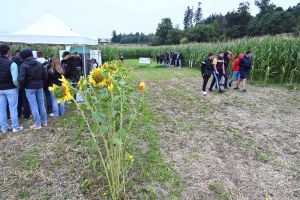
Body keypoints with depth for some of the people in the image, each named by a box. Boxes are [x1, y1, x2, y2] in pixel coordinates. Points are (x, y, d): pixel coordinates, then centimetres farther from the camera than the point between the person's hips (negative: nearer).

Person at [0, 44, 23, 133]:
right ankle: (15, 127, 12)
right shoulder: (11, 63, -16)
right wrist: (18, 86, -3)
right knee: (13, 108, 4)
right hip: (11, 89, -5)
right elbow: (15, 79, -21)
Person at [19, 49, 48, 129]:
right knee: (41, 105, 12)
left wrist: (23, 86, -1)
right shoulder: (40, 64, 6)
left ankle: (37, 124, 5)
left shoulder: (23, 65, -11)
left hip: (29, 88, -5)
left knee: (34, 106, 0)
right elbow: (45, 76, 5)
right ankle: (44, 122, 20)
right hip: (39, 87, 5)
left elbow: (21, 79, -18)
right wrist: (41, 83, 13)